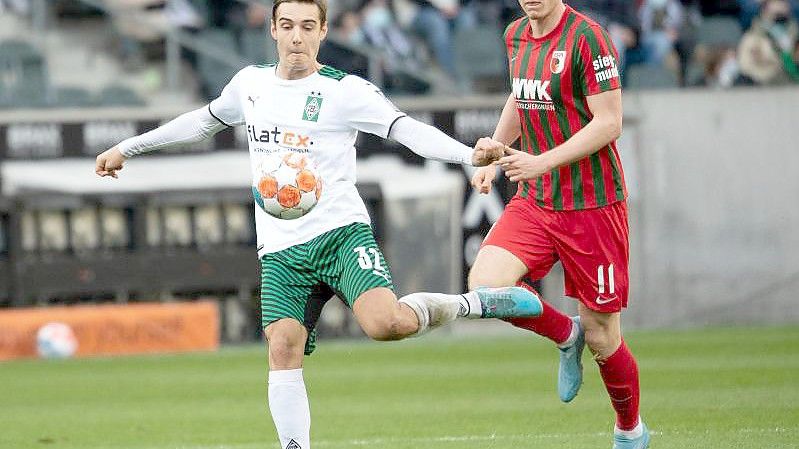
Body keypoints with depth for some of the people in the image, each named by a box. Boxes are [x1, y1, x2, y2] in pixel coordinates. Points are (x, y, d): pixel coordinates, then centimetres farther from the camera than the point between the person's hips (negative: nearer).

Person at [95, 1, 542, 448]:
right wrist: (127, 148, 36)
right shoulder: (250, 83, 13)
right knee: (283, 348, -13)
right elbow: (205, 120, 31)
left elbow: (409, 130, -14)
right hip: (281, 249, 5)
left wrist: (470, 155, -31)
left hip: (340, 231, -5)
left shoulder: (346, 90, -5)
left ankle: (474, 304, -2)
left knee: (386, 323, -27)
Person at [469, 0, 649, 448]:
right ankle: (566, 335, 11)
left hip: (592, 204, -6)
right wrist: (493, 155, 17)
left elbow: (609, 122, -17)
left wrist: (543, 162, -24)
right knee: (484, 284, -17)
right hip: (533, 200, 6)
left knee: (602, 336, 1)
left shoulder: (587, 37, -14)